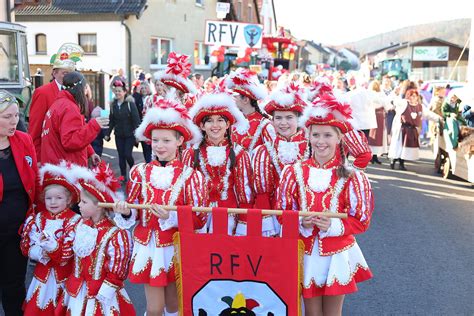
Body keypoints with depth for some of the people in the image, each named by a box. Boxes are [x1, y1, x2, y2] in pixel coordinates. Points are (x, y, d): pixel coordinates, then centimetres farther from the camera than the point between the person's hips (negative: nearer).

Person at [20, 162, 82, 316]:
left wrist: (52, 245, -34)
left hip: (64, 274, -3)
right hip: (43, 272, 4)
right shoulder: (38, 219, 2)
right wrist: (41, 253, -19)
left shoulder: (74, 221, -12)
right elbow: (26, 246, -1)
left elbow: (69, 250, -18)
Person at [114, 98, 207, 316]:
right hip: (148, 246, 1)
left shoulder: (190, 175, -6)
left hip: (177, 248, -1)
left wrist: (171, 217, -24)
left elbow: (199, 218, -10)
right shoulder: (140, 172, 0)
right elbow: (133, 214, 6)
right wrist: (125, 212, -16)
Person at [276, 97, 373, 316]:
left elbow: (361, 220, -5)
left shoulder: (351, 177, -9)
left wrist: (333, 225, -20)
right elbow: (282, 212, 2)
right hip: (306, 253, 2)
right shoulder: (294, 172, -3)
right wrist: (300, 222, -17)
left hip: (337, 254, -1)